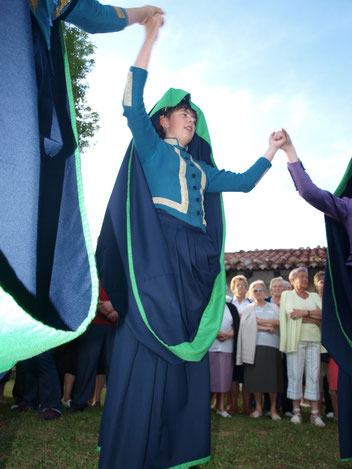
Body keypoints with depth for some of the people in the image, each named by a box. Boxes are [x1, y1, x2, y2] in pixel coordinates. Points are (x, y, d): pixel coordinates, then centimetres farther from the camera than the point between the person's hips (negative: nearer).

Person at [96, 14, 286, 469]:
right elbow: (132, 106, -5)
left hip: (194, 267, 7)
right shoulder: (151, 148, 11)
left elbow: (244, 181, 34)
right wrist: (149, 39, -4)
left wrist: (271, 149, 32)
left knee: (187, 357, 6)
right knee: (146, 356, -8)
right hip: (158, 260, -6)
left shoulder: (200, 169, 27)